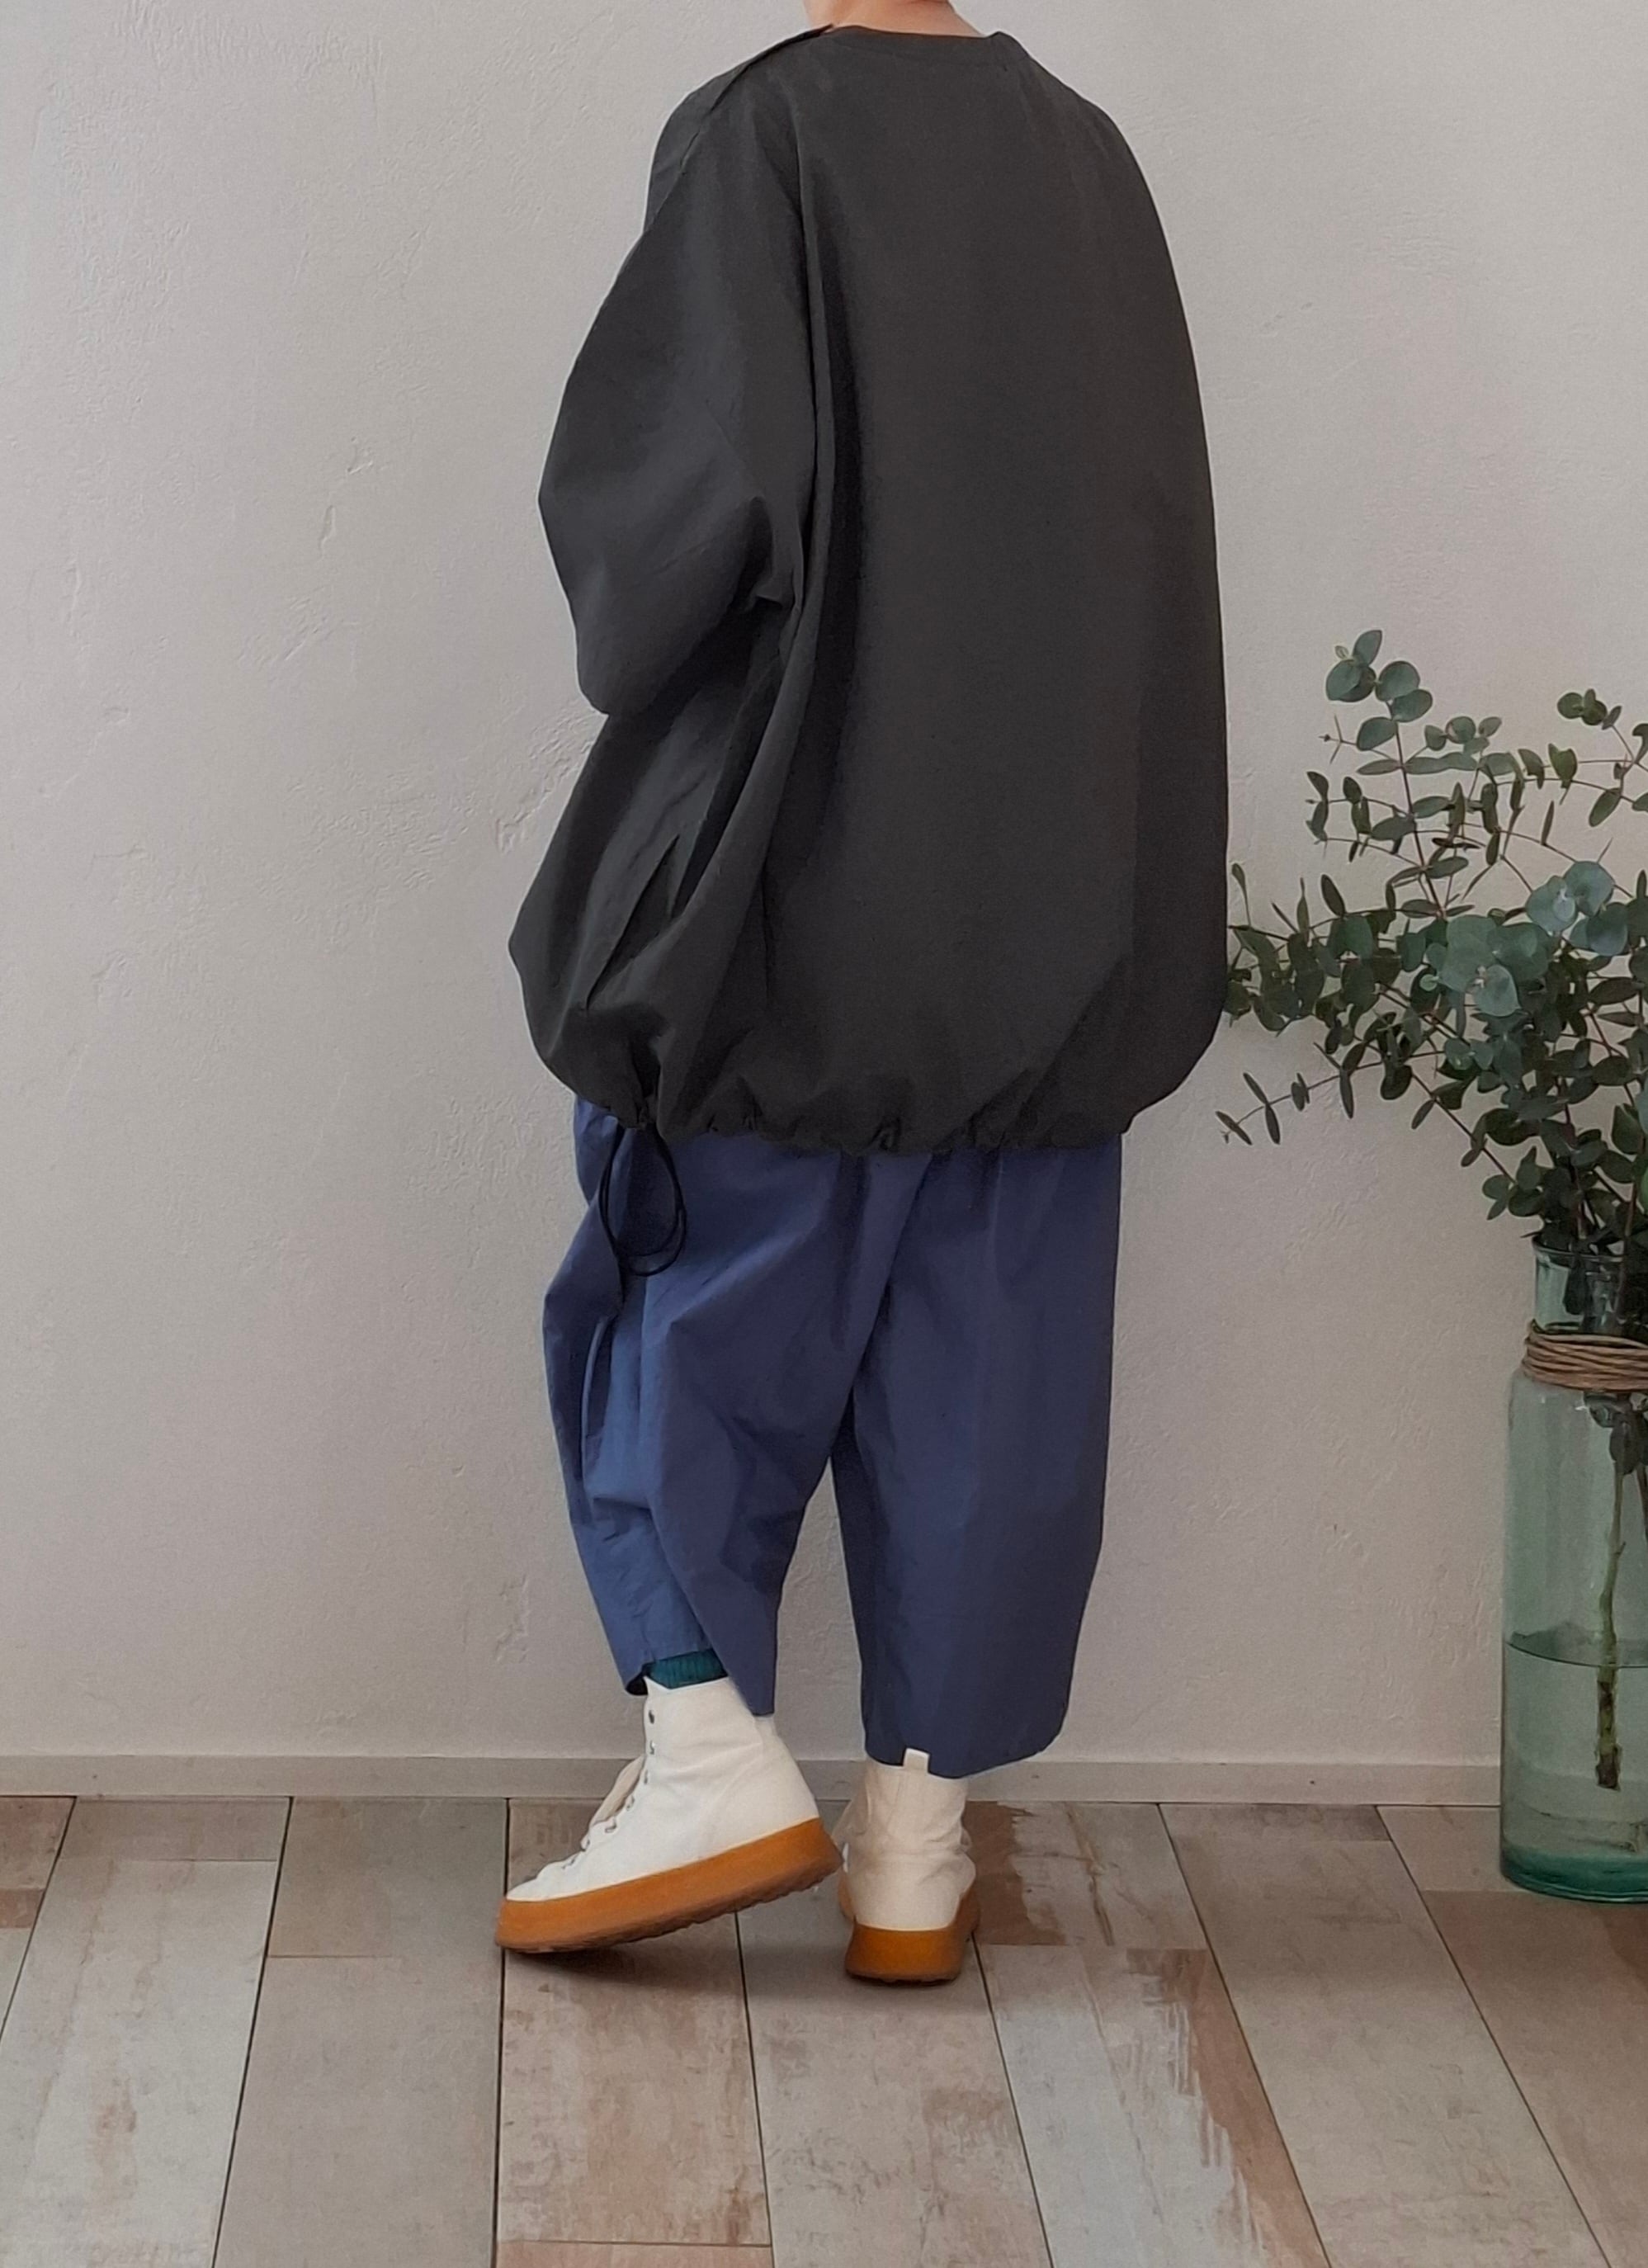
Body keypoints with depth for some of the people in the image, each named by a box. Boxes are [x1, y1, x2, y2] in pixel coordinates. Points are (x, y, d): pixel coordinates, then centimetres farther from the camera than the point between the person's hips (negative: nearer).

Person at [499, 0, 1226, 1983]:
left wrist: (627, 641, 4)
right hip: (1053, 890, 5)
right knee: (982, 1352, 8)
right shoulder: (1086, 162, 6)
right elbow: (1154, 528, 9)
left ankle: (714, 1752, 1)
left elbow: (693, 483, -17)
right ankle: (917, 1840, 12)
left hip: (792, 859, -4)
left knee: (690, 1291, 11)